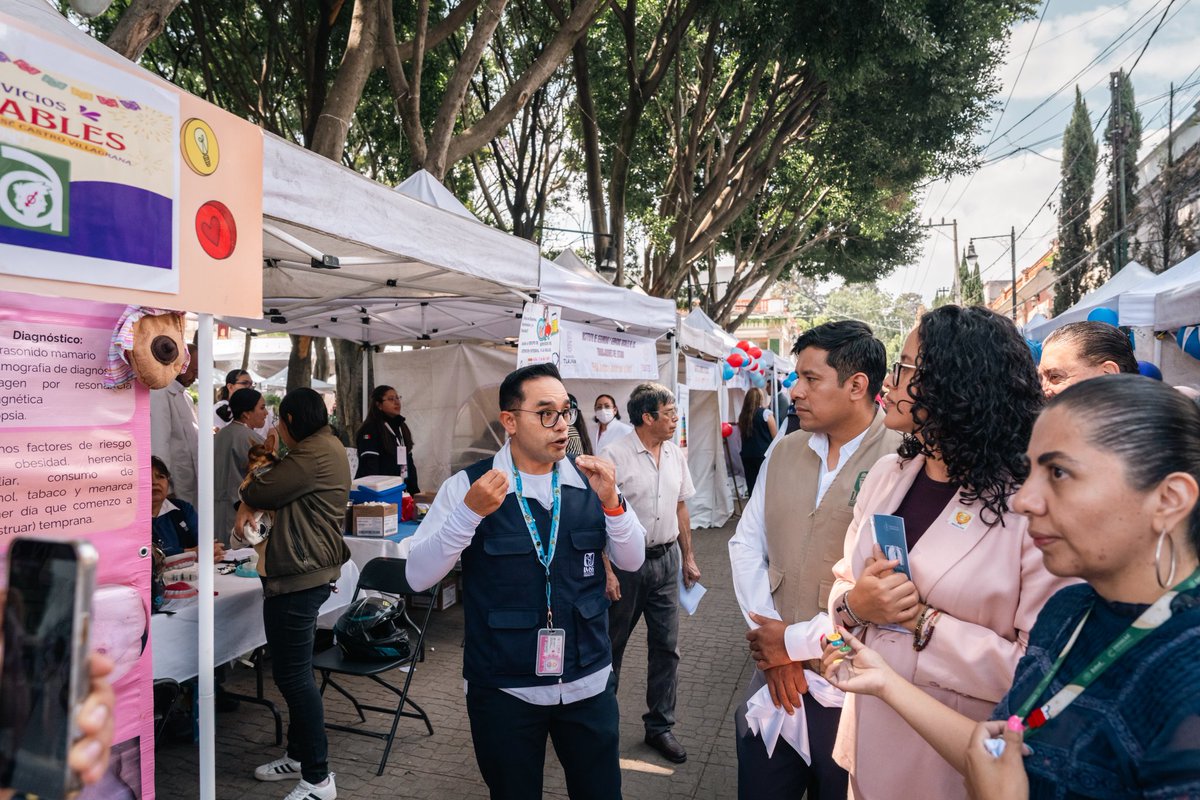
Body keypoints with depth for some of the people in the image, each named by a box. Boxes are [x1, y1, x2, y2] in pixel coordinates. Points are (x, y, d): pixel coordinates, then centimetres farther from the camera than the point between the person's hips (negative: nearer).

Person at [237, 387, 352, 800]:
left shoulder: (315, 454, -17)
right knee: (292, 672, 19)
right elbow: (281, 489, 20)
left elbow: (260, 491, -12)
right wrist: (252, 504, 1)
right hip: (304, 572, 11)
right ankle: (298, 755, 33)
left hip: (299, 577, -11)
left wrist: (249, 492, 10)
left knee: (292, 675, -5)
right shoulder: (326, 448, 18)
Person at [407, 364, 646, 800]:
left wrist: (610, 500, -17)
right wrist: (469, 513, -26)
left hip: (589, 682, 3)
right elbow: (418, 577, -13)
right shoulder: (469, 486, -10)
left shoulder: (590, 479, -1)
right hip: (504, 690, -2)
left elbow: (632, 560, 0)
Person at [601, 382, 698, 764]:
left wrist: (688, 557, 14)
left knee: (666, 646, 10)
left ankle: (660, 726, 25)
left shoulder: (676, 454, 5)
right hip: (626, 562, -5)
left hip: (666, 560, 5)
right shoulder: (615, 456, -14)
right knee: (611, 644, 10)